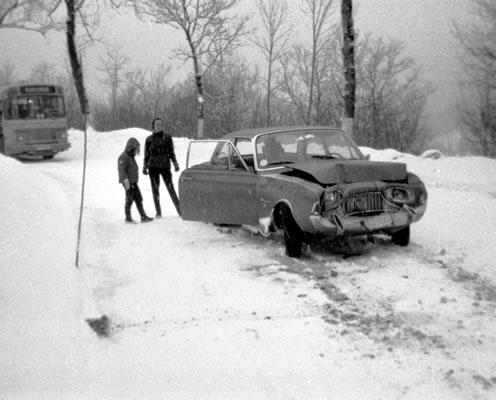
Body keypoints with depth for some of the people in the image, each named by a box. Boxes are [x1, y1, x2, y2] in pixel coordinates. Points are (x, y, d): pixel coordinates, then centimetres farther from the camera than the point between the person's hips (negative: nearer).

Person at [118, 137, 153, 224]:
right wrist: (126, 181, -24)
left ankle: (143, 217, 7)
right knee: (129, 200, -3)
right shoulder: (124, 157, -13)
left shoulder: (131, 157, 16)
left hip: (134, 182, 9)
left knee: (139, 199, 6)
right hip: (128, 183, -9)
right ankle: (128, 218, 8)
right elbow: (122, 170, -19)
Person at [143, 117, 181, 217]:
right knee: (155, 189, 3)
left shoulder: (167, 137, 3)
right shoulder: (149, 139, 5)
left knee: (170, 188, -7)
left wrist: (175, 164, 2)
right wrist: (144, 167, 6)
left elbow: (171, 153, 8)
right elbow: (146, 155, 10)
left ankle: (179, 209, -4)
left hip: (165, 166, -1)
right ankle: (158, 212, 9)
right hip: (153, 167, 1)